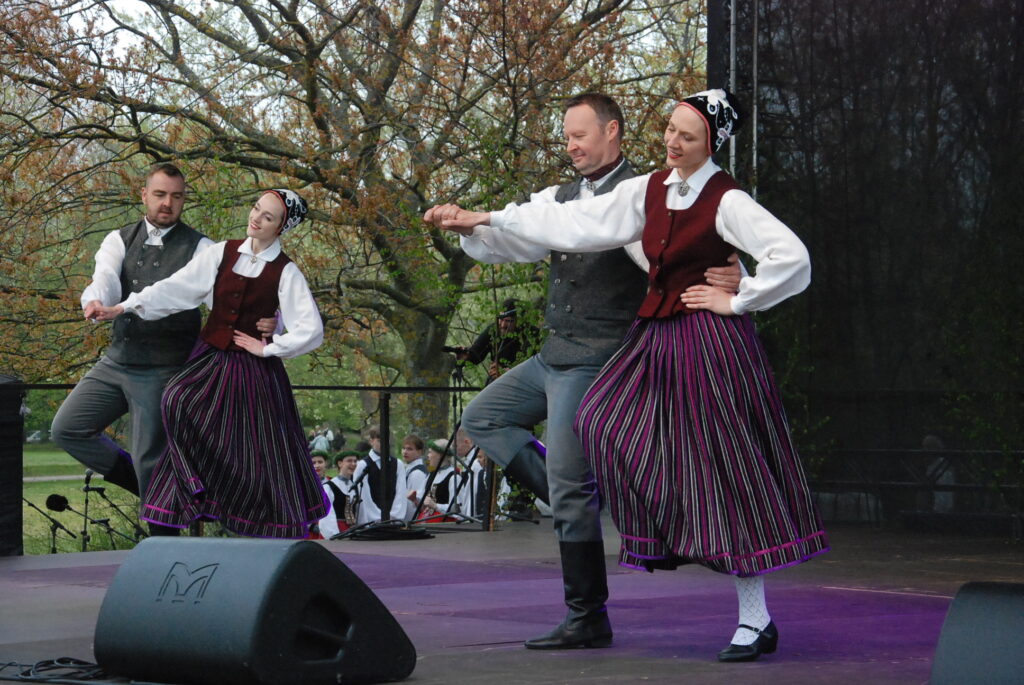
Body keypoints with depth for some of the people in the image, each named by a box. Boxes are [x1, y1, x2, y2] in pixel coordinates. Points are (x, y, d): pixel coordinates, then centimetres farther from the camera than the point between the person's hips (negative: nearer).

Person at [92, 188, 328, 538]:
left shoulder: (285, 272, -7)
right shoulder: (223, 253, 2)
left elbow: (311, 330, -11)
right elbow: (176, 288, -2)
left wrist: (268, 348, -9)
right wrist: (125, 307, -9)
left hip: (252, 369, -3)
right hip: (210, 358, 3)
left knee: (259, 448, 1)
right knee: (178, 401, -24)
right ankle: (194, 487, -16)